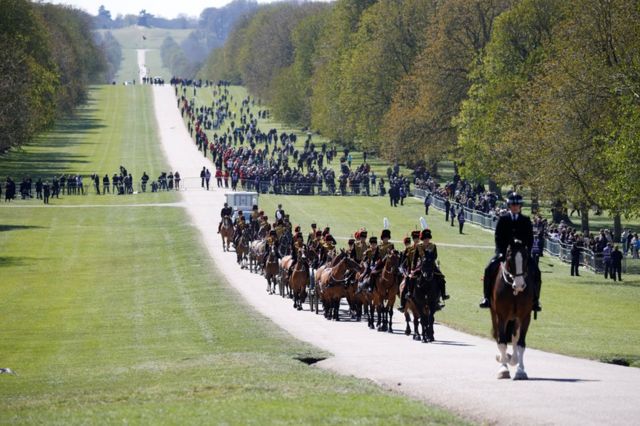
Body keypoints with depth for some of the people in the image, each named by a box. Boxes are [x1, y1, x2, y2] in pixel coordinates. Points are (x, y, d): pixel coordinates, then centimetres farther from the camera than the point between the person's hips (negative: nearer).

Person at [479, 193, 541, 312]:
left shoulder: (526, 221, 7)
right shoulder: (503, 220, 5)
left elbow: (530, 239, 4)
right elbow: (498, 237, 2)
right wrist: (501, 252, -11)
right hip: (504, 252, 0)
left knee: (535, 272, -19)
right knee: (490, 269, -23)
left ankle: (535, 299, -8)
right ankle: (487, 297, -13)